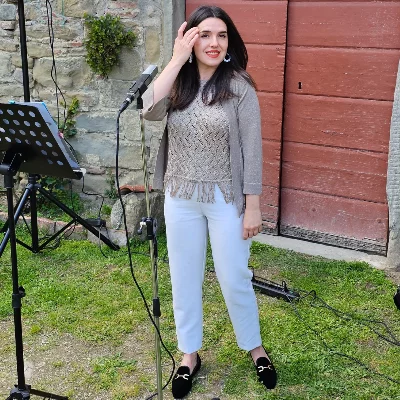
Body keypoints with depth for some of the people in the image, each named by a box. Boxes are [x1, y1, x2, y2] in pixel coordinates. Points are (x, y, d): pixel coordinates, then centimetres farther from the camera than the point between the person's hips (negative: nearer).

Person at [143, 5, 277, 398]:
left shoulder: (239, 87, -10)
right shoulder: (177, 82, 1)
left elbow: (252, 150, -9)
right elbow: (150, 110, -19)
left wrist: (253, 206, -10)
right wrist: (177, 59, -18)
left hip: (225, 198, -3)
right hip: (180, 198, 4)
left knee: (234, 280, 8)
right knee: (184, 280, 13)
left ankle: (255, 348, 32)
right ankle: (189, 354, 32)